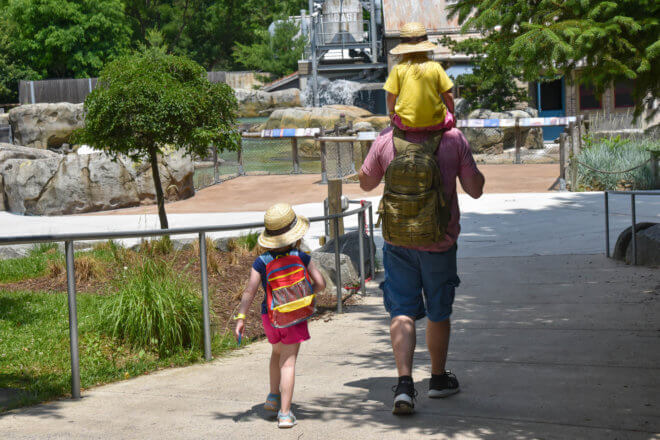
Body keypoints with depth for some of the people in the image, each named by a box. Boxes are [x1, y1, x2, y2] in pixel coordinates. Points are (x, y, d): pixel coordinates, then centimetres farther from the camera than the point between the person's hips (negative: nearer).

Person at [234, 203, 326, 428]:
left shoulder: (261, 262, -3)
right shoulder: (301, 257, -6)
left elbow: (249, 291, -7)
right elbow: (320, 284, -6)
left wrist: (240, 318, -6)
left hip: (269, 315, 3)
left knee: (278, 352, 30)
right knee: (288, 362, -2)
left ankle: (274, 396, 34)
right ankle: (284, 413, -6)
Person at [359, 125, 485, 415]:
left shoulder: (387, 139, -8)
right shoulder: (454, 139, -10)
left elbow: (366, 182, 8)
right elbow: (475, 190, -3)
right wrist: (468, 162, 14)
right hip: (439, 240, 0)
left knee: (401, 311, 2)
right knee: (439, 312, 16)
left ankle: (404, 382, -14)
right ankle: (438, 378, 32)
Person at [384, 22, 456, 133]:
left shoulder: (398, 68, -8)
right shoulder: (435, 67, -6)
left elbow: (391, 97, -3)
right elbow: (448, 96, -2)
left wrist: (391, 113, 18)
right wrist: (451, 115, 16)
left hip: (406, 124, 0)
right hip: (434, 123, 0)